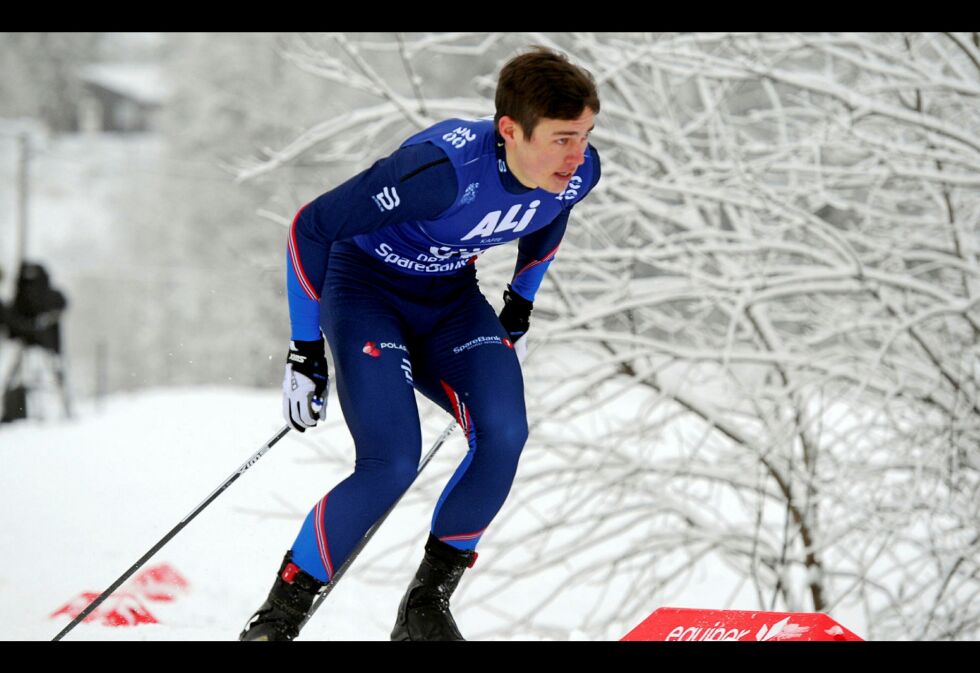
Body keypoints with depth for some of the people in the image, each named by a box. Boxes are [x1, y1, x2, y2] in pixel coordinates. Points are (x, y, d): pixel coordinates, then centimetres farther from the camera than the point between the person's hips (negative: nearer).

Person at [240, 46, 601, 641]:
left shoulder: (577, 172, -17)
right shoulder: (445, 167, -36)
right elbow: (311, 228, -26)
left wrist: (521, 304, 19)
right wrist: (306, 349, -22)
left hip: (447, 297, 5)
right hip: (366, 284, -5)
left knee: (503, 434, -22)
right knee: (393, 463, -24)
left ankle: (426, 606, -5)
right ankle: (278, 617, -6)